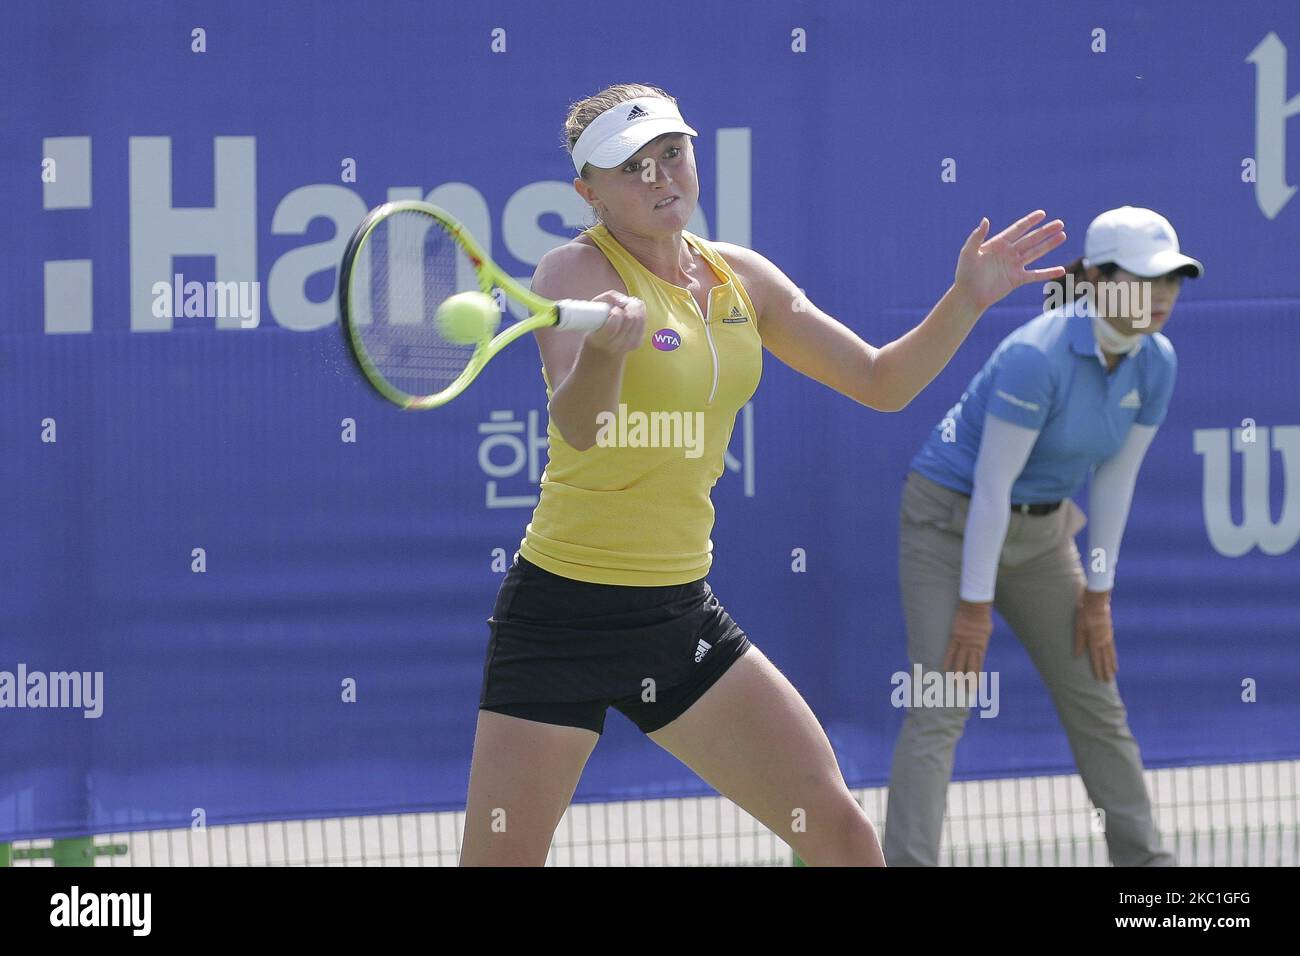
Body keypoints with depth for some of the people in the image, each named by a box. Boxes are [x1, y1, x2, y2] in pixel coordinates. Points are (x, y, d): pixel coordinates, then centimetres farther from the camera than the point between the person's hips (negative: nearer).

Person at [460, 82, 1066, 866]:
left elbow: (881, 382, 15)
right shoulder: (577, 271, -11)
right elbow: (578, 427, -29)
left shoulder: (740, 278, 7)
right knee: (501, 859, -8)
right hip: (563, 616, -6)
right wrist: (605, 349, -50)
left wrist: (967, 302, 0)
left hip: (680, 616, 6)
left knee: (841, 832, 0)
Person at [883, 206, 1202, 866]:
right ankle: (907, 862, -16)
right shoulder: (1037, 358, -29)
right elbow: (992, 483, -25)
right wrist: (975, 604, -21)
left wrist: (1098, 595, 2)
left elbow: (1115, 481, 1)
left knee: (1096, 701, 10)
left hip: (1041, 531, 7)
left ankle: (1144, 859, 20)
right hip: (951, 519, -7)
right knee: (940, 712, -14)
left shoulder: (1156, 365, -8)